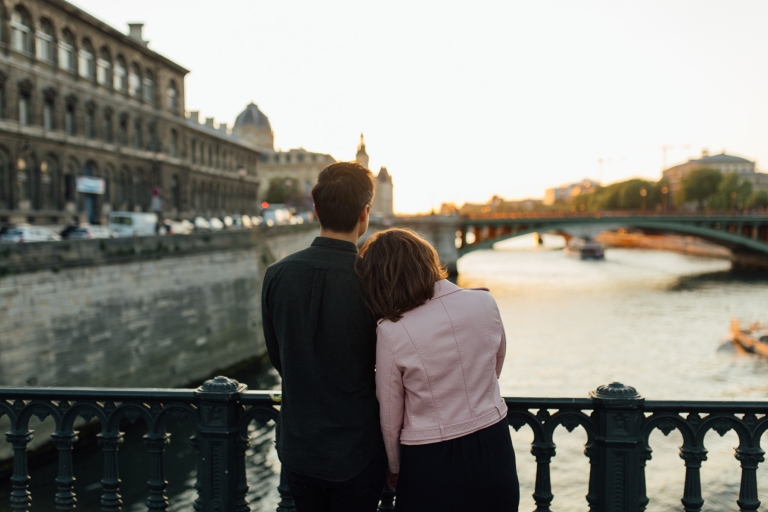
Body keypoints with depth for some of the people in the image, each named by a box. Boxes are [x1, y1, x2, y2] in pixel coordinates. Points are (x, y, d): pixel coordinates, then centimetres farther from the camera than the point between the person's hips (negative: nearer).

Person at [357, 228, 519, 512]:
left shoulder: (390, 332, -18)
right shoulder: (484, 303, -9)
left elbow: (390, 418, -8)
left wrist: (394, 469, 9)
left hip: (431, 462, -3)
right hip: (493, 445, 4)